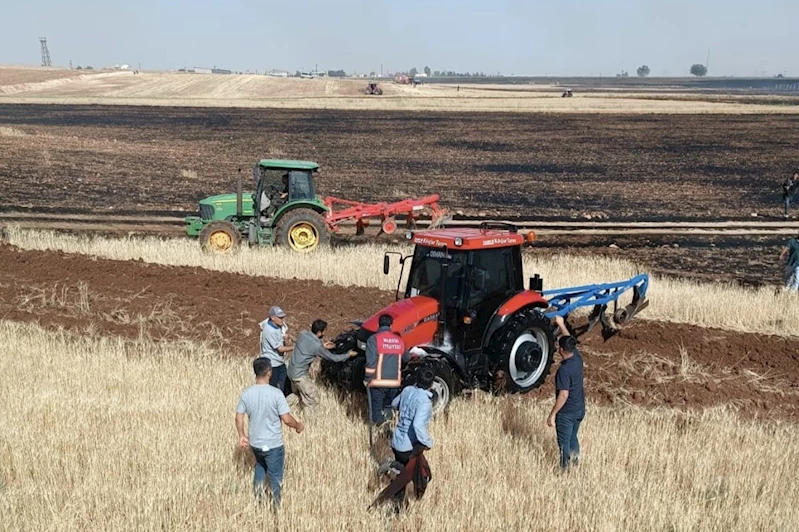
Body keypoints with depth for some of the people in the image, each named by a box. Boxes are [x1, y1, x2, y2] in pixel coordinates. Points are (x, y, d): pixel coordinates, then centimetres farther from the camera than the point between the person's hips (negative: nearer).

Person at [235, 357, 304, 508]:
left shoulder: (246, 393, -9)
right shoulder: (276, 393, -23)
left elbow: (239, 418, 0)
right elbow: (287, 419, -20)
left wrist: (242, 436, 14)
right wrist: (298, 425, 0)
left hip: (255, 443, 4)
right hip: (273, 445, -4)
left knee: (260, 465, 33)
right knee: (276, 476, 15)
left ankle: (257, 495, 37)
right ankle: (276, 506, 30)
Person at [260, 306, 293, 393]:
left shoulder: (279, 326, 1)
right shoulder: (269, 330, -25)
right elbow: (280, 348, -20)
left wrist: (284, 338, 0)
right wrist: (295, 347, -14)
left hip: (280, 362, 8)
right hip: (271, 364, -8)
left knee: (286, 388, 10)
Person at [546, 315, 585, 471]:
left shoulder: (564, 370, -28)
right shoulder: (578, 358, -5)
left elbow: (563, 395, -28)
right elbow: (569, 340, 14)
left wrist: (552, 414, -21)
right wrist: (561, 324, 22)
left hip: (566, 413, -8)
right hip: (580, 409, 8)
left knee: (564, 443, 8)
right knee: (573, 438, 24)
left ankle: (565, 471, 20)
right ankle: (574, 465, 37)